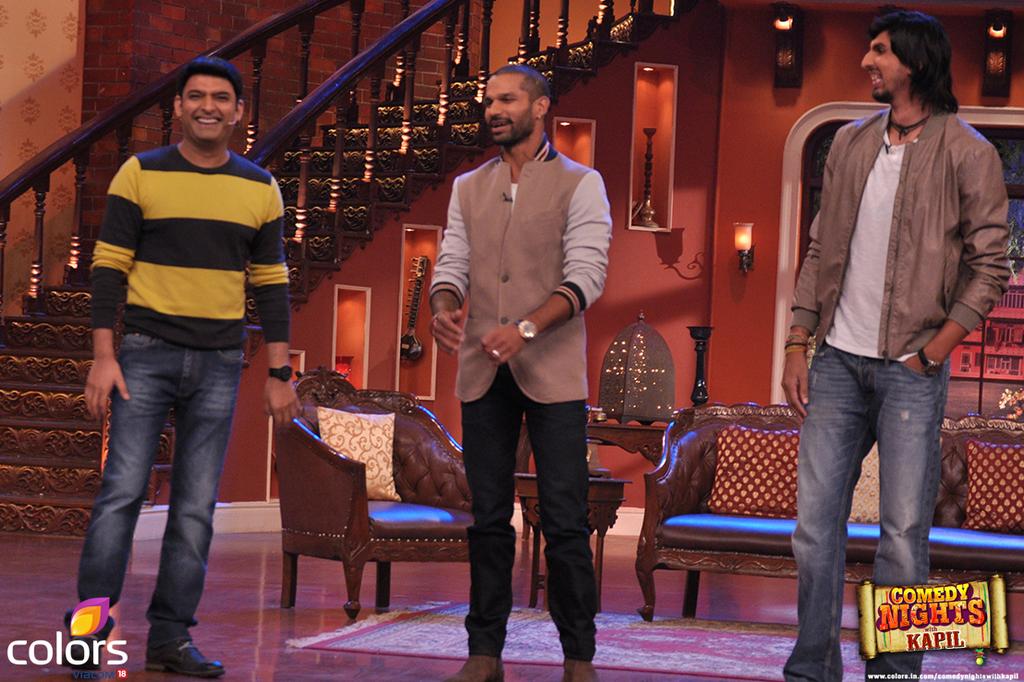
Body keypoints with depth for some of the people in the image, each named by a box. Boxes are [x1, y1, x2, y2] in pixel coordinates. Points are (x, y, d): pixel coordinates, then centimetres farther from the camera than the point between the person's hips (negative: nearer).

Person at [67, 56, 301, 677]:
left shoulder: (260, 189, 9)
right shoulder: (140, 174, 1)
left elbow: (272, 286, 11)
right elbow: (109, 269, 0)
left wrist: (280, 374, 5)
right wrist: (103, 358, -8)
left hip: (220, 365, 3)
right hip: (147, 354, -3)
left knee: (196, 506, 2)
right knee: (123, 491, -10)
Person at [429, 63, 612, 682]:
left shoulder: (580, 184, 0)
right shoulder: (469, 188, 15)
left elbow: (586, 277, -10)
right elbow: (452, 266, 9)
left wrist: (526, 328, -24)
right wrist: (443, 309, -15)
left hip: (552, 374, -4)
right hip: (483, 375, 4)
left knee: (565, 520, -5)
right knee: (489, 518, 7)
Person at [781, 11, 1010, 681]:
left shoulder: (968, 154, -4)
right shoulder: (850, 143, 10)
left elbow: (988, 268, -5)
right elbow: (821, 251, 14)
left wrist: (930, 355, -9)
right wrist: (798, 344, 7)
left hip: (910, 369, -5)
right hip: (837, 363, 5)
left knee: (905, 532, -3)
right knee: (816, 521, 5)